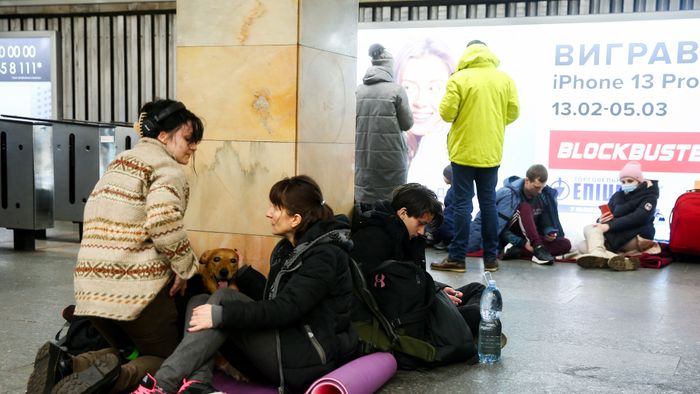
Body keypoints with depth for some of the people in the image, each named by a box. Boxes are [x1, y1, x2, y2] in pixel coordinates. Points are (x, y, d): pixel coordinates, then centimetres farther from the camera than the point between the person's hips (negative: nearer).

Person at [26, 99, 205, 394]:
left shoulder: (120, 163, 22)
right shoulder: (168, 168, -5)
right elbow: (163, 220, -23)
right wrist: (185, 267, -11)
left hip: (92, 284, 8)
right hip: (137, 284, -7)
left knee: (131, 351, 23)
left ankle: (65, 366, -3)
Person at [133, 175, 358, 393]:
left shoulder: (324, 256, -14)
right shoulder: (287, 248, 14)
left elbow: (286, 309, -24)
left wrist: (222, 315, -28)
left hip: (311, 358, -9)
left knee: (224, 298, -19)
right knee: (199, 302, -1)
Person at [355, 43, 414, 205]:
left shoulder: (358, 90, 0)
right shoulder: (396, 90, -7)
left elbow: (353, 122, 5)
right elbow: (407, 123, -1)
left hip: (363, 157, 3)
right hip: (390, 158, -3)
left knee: (364, 201, 6)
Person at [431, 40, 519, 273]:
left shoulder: (459, 78, -8)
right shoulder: (504, 79, 3)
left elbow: (447, 113, -11)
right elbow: (513, 112, 4)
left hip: (464, 151, -3)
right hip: (491, 152, 4)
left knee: (463, 203, 0)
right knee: (488, 203, 10)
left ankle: (457, 258, 2)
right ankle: (491, 257, 14)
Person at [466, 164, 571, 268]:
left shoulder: (546, 194, -4)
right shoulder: (509, 193, -21)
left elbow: (545, 221, 7)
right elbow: (499, 228, -21)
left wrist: (550, 232, -15)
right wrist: (522, 242, -29)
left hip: (531, 238, 6)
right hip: (508, 237, -6)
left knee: (565, 244, -19)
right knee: (525, 208, -29)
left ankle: (516, 251, -29)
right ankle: (538, 249, -41)